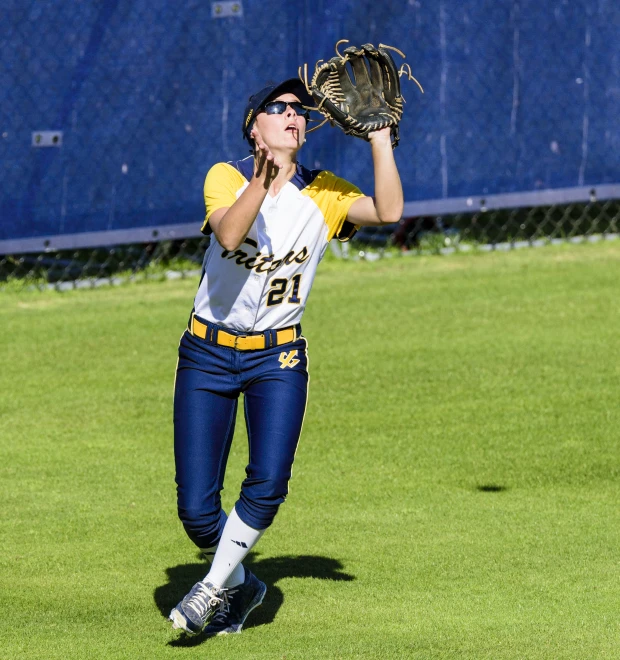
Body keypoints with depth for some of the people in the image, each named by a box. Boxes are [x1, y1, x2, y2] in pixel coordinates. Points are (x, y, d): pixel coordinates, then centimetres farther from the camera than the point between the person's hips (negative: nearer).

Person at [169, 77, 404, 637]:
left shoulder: (323, 193, -1)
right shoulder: (226, 177, -7)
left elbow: (388, 212, -18)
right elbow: (229, 236, -27)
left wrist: (379, 135, -19)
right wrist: (261, 182, -42)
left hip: (278, 357, 1)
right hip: (209, 354, -1)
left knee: (268, 484, -21)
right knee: (196, 508, -4)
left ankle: (212, 589, 0)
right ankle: (240, 586, 25)